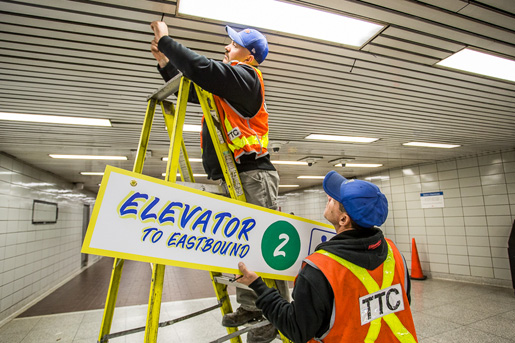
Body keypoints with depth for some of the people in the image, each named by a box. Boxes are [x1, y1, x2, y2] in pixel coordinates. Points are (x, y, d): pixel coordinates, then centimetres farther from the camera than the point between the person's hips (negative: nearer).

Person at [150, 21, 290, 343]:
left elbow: (203, 68, -17)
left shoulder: (245, 76, -3)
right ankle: (250, 308, 23)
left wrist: (166, 39, -3)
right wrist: (164, 61, 29)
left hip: (253, 175, -10)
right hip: (229, 177, 10)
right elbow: (191, 88, 36)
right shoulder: (224, 85, 25)